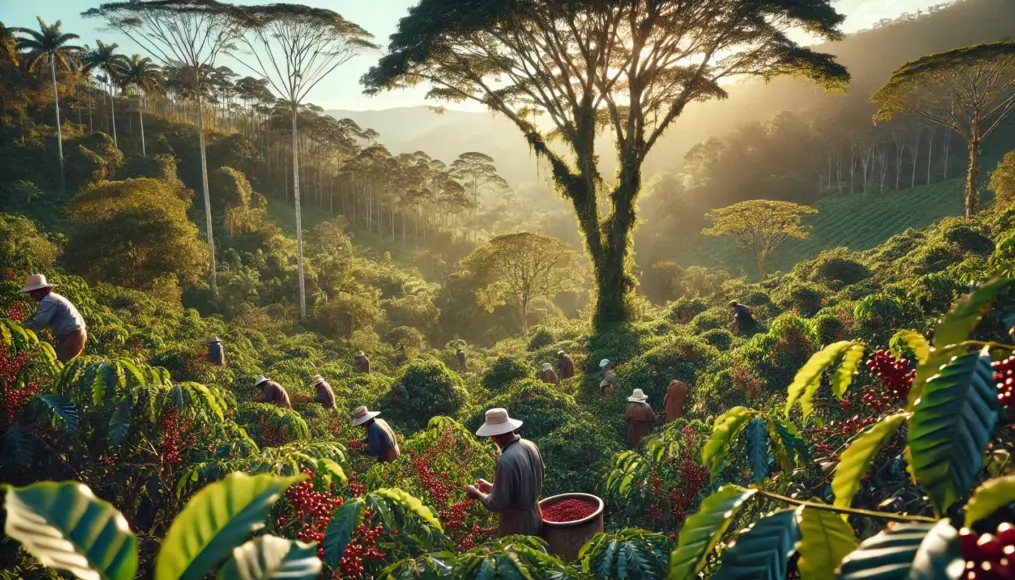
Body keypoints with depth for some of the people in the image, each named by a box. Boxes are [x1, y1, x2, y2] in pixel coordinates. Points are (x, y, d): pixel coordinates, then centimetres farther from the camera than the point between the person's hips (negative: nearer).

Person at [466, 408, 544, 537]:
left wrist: (478, 494, -3)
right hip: (534, 518, 7)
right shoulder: (530, 446, -6)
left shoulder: (506, 461, -31)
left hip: (516, 526, -7)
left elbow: (497, 504, -22)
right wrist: (492, 487, 13)